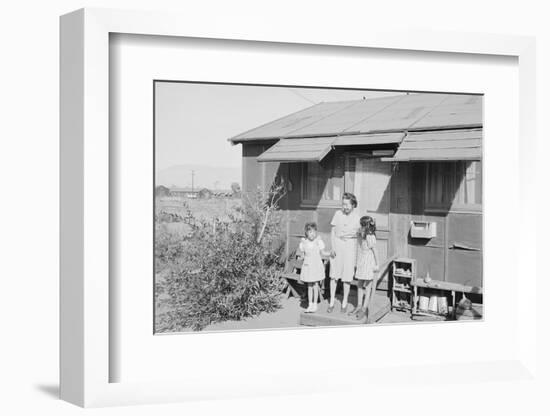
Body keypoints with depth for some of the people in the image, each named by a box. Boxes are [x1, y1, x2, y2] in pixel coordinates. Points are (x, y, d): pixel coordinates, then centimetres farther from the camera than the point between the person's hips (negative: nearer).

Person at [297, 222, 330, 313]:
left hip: (316, 265, -2)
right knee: (309, 286, 10)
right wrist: (300, 256, -8)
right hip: (308, 265, 2)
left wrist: (330, 253, -13)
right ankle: (310, 305, 18)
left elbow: (322, 252, -1)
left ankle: (315, 304, 11)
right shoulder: (303, 242, -3)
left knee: (315, 285, 0)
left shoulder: (318, 241, -8)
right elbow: (302, 254, 9)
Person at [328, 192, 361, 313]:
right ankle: (331, 302, 11)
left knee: (347, 276, 2)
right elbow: (333, 231, 3)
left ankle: (345, 302, 16)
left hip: (350, 245, -1)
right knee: (334, 275, 3)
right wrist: (333, 247, -5)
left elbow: (359, 236, 1)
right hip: (337, 243, 1)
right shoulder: (338, 214, -2)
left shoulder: (357, 218, -5)